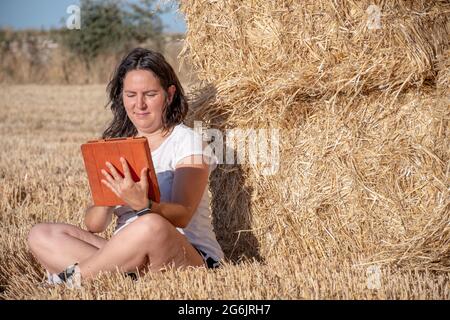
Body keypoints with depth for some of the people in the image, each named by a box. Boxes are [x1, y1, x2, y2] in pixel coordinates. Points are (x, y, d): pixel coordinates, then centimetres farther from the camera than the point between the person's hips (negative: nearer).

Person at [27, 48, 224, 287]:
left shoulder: (185, 140, -1)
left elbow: (182, 216, -16)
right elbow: (94, 226, 5)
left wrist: (143, 205, -37)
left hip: (192, 260, -5)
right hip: (125, 256, 5)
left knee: (152, 226, -38)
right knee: (40, 235, -9)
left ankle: (69, 276, -17)